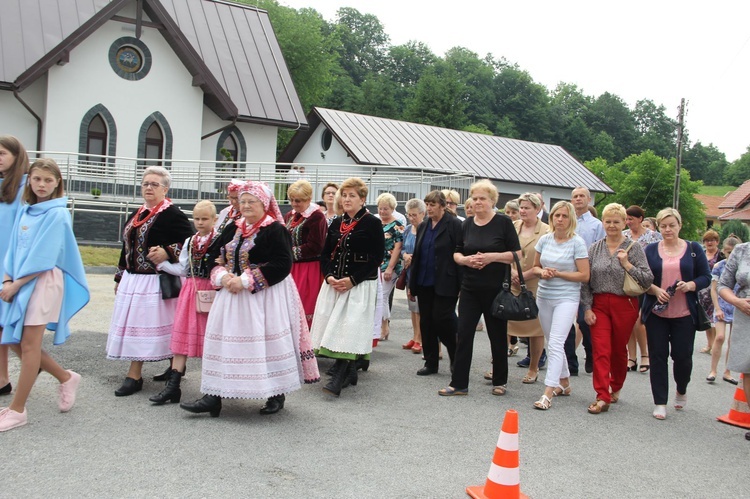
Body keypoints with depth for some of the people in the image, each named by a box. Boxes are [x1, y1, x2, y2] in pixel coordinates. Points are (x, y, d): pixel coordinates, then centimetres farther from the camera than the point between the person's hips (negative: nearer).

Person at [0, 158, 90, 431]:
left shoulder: (57, 214, -9)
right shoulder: (24, 211, 12)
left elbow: (44, 258, -14)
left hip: (43, 282, -8)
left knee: (29, 344, -3)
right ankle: (66, 378, 26)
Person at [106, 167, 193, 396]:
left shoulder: (173, 215, -9)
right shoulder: (136, 215, 16)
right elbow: (127, 248, 21)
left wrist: (167, 252, -27)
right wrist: (120, 278, 22)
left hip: (155, 282, -8)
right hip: (132, 280, 8)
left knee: (141, 327, -6)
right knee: (133, 326, 11)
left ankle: (134, 376, 1)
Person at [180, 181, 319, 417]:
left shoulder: (275, 230, -9)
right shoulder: (234, 229, 14)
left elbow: (282, 264, -19)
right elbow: (220, 259, 16)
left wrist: (245, 281, -21)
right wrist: (223, 276, -8)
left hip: (264, 298, -7)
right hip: (232, 294, 7)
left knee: (266, 342, -1)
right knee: (223, 341, 5)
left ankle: (277, 395, 15)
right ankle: (214, 396, 11)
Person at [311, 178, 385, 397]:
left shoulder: (372, 223, -4)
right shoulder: (336, 224, 13)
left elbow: (377, 258, -9)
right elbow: (325, 254, 13)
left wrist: (352, 280, -15)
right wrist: (329, 277, -6)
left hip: (360, 285, -6)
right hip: (333, 284, 6)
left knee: (349, 327, -13)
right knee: (333, 325, 7)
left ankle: (337, 378, -14)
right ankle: (350, 371, 21)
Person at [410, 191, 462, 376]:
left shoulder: (454, 225, -7)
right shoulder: (423, 226, 12)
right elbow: (417, 255, 14)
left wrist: (462, 284, -15)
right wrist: (412, 283, 12)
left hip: (445, 284, -6)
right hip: (424, 283, 7)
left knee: (442, 320, -7)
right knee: (426, 322, 9)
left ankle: (456, 360, 14)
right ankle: (430, 363, 19)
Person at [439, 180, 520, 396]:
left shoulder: (503, 223, -4)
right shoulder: (467, 224, 8)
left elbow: (517, 254, -6)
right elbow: (456, 253, 11)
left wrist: (491, 257, -19)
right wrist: (466, 260, -11)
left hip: (496, 289, -3)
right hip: (470, 289, 3)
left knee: (497, 335, 8)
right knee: (463, 334, 0)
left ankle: (500, 381, 24)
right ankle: (459, 383, 6)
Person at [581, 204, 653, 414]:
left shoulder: (633, 247, -2)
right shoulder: (595, 248, 5)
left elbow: (648, 280, -6)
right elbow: (585, 280, 6)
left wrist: (627, 264, -16)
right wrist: (587, 307, -1)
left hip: (624, 305, -1)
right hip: (599, 305, 1)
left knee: (619, 350, 11)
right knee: (600, 350, -7)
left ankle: (615, 388, 33)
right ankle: (602, 397, -6)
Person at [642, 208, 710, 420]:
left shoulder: (694, 249, 4)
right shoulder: (651, 250, 5)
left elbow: (706, 277, 3)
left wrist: (690, 285, -16)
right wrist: (655, 290, -14)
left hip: (684, 315, 0)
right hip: (656, 313, 1)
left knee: (682, 355, 2)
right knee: (658, 356, 2)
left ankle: (681, 391, 33)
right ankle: (660, 403, 11)